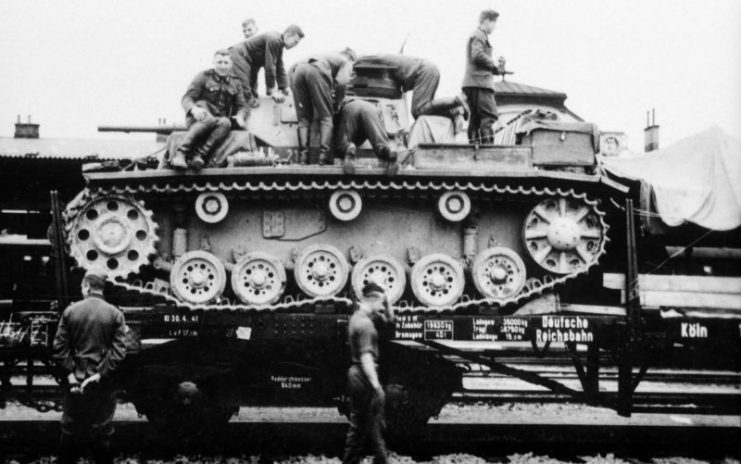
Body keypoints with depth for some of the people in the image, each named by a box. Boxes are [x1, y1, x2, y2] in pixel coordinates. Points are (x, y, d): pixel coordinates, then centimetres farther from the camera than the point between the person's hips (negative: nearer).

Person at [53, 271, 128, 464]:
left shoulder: (70, 311, -3)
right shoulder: (115, 314, -5)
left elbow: (60, 347, -6)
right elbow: (119, 351, -12)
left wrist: (70, 374, -5)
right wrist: (101, 374, -11)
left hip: (76, 379, 1)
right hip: (104, 383, -1)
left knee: (70, 429, 13)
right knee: (102, 432, 8)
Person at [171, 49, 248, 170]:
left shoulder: (235, 83, 21)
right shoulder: (204, 77, 8)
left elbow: (242, 106, 18)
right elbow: (186, 98, 0)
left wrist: (240, 116, -8)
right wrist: (194, 109, -24)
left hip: (219, 118, 3)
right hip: (197, 118, -3)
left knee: (225, 123, -35)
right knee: (208, 119, -40)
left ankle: (200, 155, -49)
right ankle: (180, 153, -47)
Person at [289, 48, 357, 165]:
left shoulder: (329, 56, 42)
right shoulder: (346, 61, 25)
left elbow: (293, 68, 37)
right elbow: (341, 82, 3)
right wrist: (338, 102, 17)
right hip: (316, 71, -6)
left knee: (304, 119, 7)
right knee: (326, 117, 1)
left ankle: (303, 157, -7)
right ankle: (323, 156, -13)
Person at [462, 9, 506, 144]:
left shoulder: (478, 36, 27)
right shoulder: (479, 36, -5)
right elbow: (477, 55, -20)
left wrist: (498, 68, 15)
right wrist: (494, 63, -7)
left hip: (472, 84, 11)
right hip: (480, 82, -11)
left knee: (476, 118, 7)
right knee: (489, 115, -15)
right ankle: (487, 143, -23)